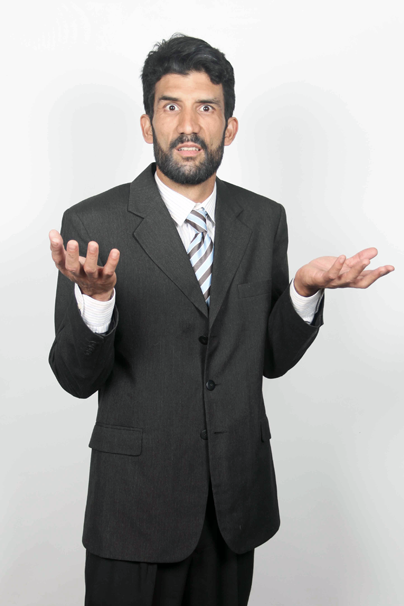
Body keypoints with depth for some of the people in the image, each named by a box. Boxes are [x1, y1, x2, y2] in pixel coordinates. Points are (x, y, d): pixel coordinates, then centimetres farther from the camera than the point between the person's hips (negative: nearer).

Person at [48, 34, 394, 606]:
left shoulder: (265, 220, 2)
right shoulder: (93, 224, -9)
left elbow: (272, 358, 6)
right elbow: (77, 378, -9)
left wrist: (304, 290, -12)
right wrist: (93, 296, -28)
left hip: (239, 497, 4)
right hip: (137, 499, -3)